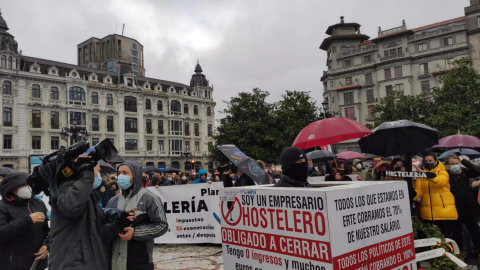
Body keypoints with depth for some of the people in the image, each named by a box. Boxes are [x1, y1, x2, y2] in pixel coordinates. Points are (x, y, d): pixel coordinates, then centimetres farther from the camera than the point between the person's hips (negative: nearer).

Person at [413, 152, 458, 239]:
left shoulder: (442, 172, 1)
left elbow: (441, 181, -23)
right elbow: (419, 190, -2)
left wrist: (431, 176, -41)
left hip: (445, 211, -3)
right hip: (428, 212, 3)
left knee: (447, 237, 3)